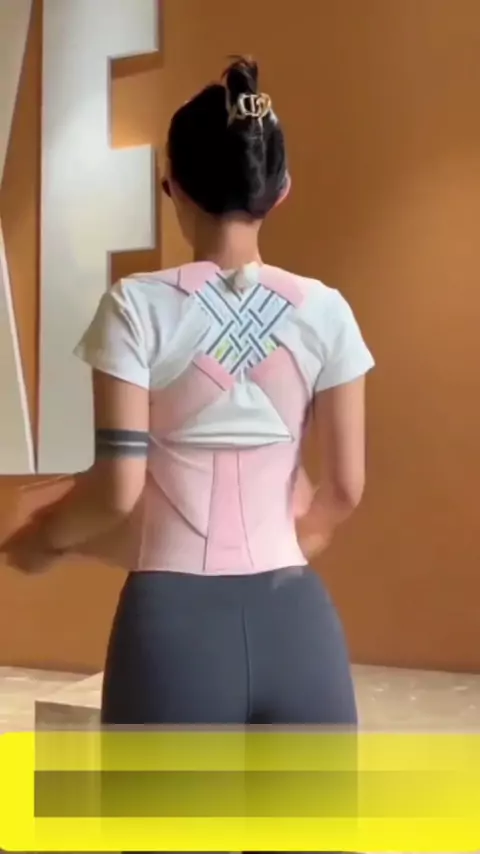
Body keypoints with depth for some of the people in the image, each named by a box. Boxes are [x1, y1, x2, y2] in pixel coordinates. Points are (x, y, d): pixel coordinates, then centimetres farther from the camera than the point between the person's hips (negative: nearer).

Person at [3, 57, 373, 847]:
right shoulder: (323, 310, 1)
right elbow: (345, 490, 4)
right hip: (297, 619, 3)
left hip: (176, 620, -2)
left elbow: (118, 489, -9)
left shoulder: (138, 306, -7)